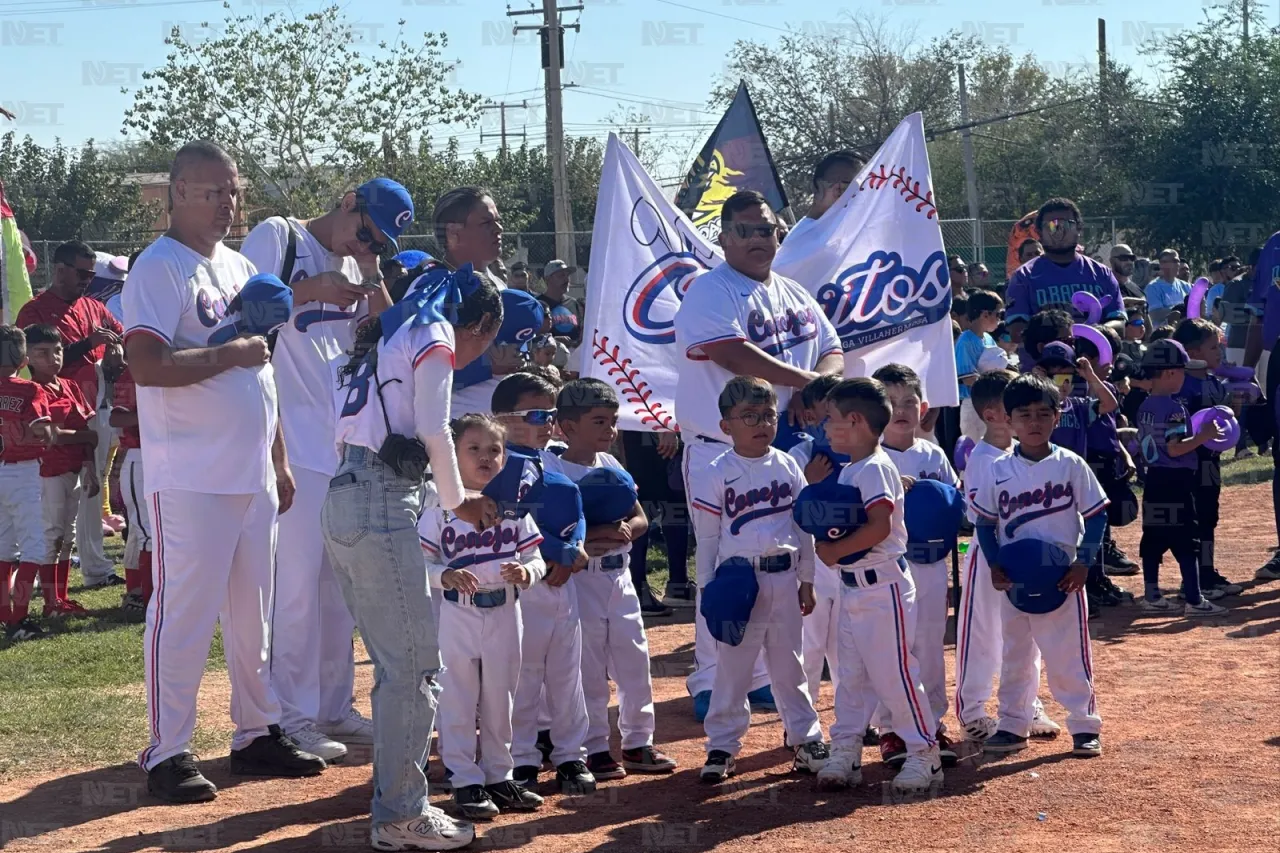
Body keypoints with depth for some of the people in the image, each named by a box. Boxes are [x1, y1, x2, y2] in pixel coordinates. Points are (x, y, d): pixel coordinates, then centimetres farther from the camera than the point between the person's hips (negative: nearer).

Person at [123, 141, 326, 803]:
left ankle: (257, 734, 24)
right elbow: (146, 366, -22)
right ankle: (167, 753, 4)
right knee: (184, 614, -4)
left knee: (253, 614, 14)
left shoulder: (240, 268, 16)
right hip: (191, 480, -8)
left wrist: (279, 461, 19)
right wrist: (229, 354, -18)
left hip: (252, 475, 8)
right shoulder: (159, 268, -9)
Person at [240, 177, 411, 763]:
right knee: (296, 580, -7)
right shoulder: (278, 237, -2)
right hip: (292, 443, -8)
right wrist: (308, 291, -17)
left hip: (348, 445, 8)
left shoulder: (356, 268, 18)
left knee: (342, 581, 12)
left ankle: (334, 708, 21)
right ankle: (292, 716, 1)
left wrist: (372, 275, 0)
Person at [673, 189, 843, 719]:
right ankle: (712, 686, 1)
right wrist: (807, 379, -15)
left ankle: (759, 676, 19)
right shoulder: (710, 293, -8)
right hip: (721, 451, -7)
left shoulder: (796, 297, 15)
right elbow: (735, 356, -22)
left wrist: (810, 391, -10)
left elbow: (832, 353, 12)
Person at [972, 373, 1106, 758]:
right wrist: (994, 565, -7)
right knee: (1014, 656, 12)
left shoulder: (1070, 465, -4)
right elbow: (985, 523, 7)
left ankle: (1085, 726, 12)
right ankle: (1013, 726, 22)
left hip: (1062, 578, -3)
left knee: (1069, 655, 1)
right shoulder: (999, 471, 1)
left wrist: (1084, 562, -10)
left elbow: (1096, 516, -1)